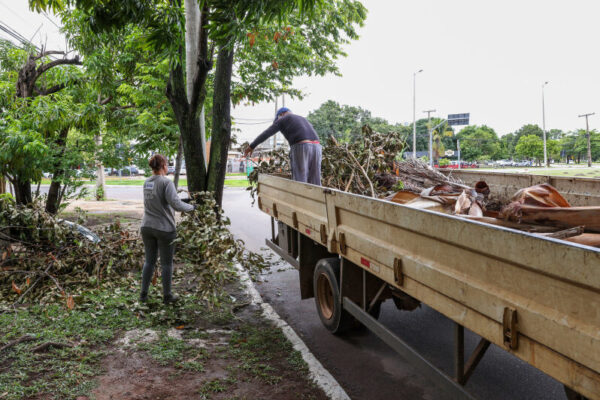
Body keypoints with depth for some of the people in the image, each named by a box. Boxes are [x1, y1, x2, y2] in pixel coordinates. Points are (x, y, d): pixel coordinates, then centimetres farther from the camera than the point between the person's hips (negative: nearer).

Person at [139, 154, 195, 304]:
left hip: (147, 227, 6)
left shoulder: (146, 183, 6)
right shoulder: (166, 182, -16)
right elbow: (176, 204, -24)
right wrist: (191, 207, -6)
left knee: (149, 261, 17)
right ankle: (167, 295, 19)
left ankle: (144, 294, 21)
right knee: (166, 263, 8)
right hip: (164, 229, -6)